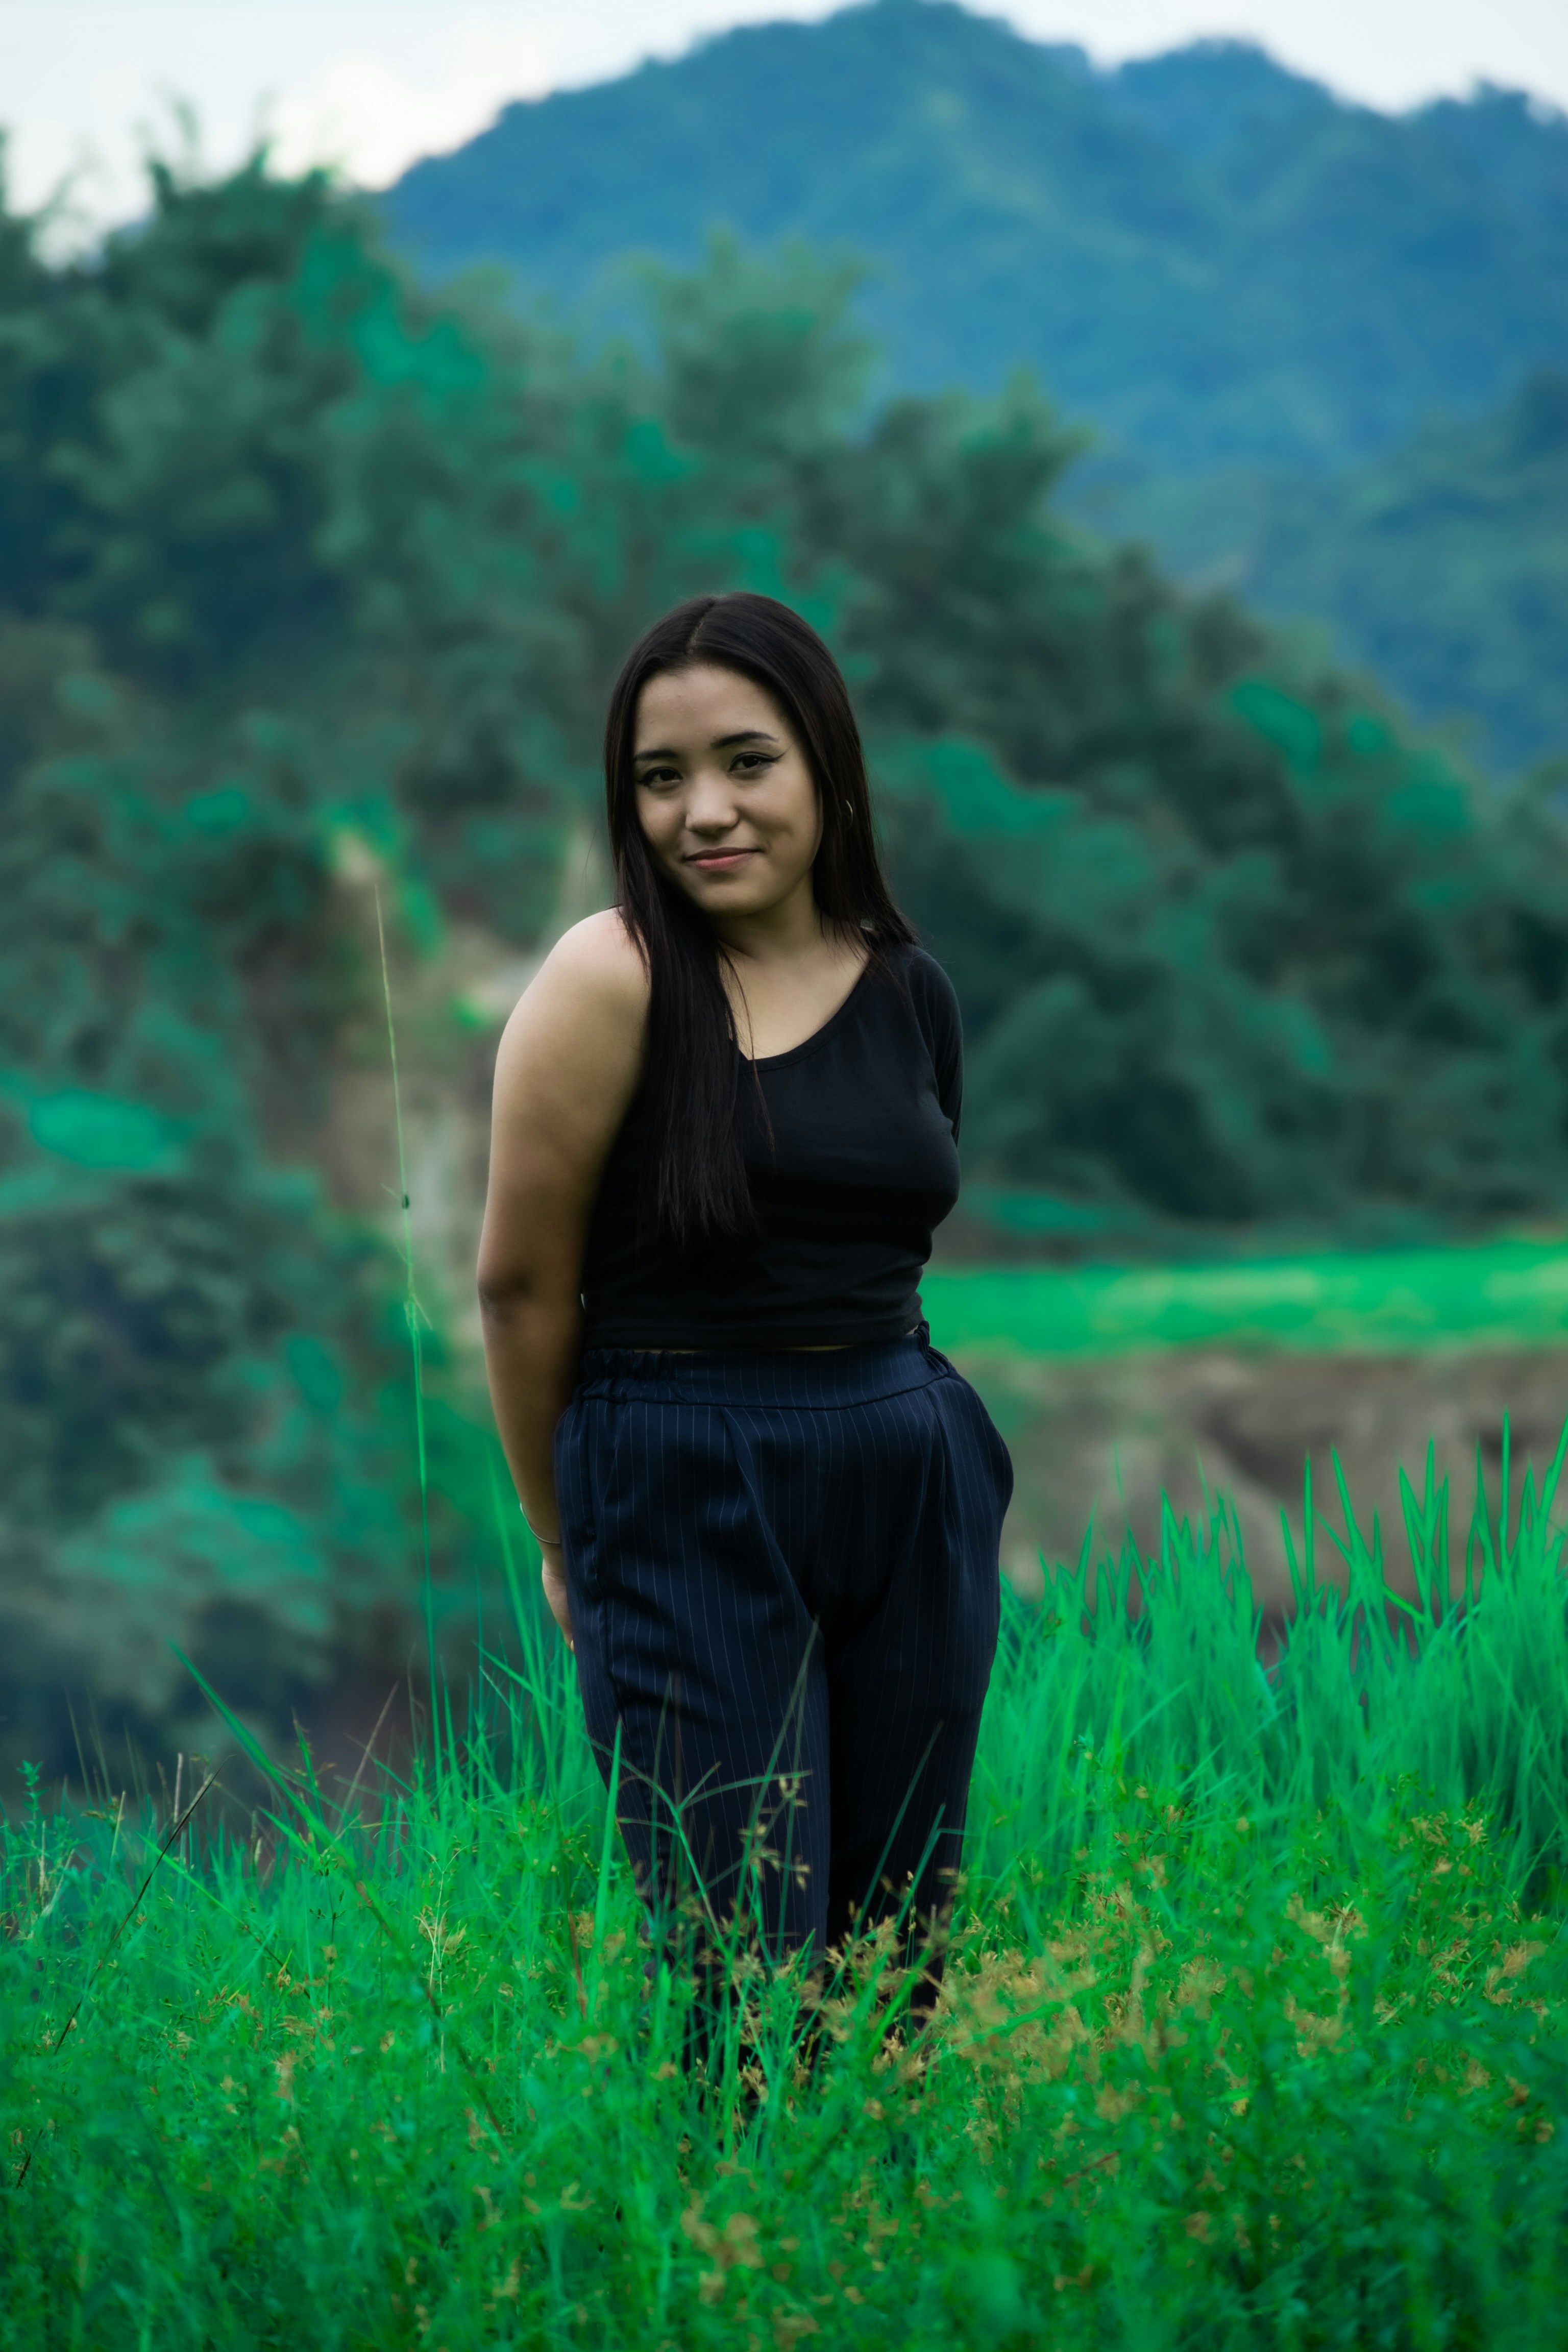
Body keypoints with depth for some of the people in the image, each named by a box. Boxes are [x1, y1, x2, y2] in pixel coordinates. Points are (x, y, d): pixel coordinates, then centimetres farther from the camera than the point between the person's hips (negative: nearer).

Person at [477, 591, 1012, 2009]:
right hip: (685, 1507, -5)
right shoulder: (615, 978, -10)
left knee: (901, 1947, 10)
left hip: (914, 1489, 5)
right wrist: (568, 1544, 3)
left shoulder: (909, 989, 7)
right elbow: (521, 1284, -6)